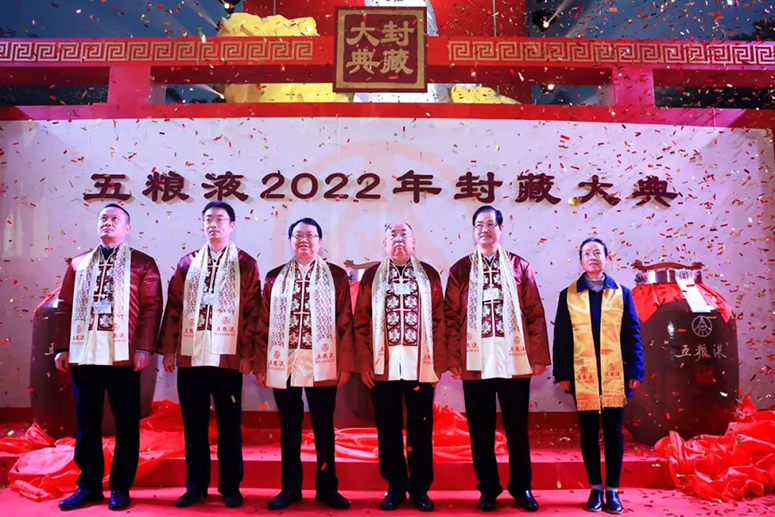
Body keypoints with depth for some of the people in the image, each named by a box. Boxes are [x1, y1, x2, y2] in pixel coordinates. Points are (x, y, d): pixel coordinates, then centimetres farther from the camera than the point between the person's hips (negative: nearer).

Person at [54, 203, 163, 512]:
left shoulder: (142, 264, 4)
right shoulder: (78, 264, 16)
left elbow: (152, 307, -4)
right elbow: (65, 307, 12)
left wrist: (144, 347, -13)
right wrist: (62, 348, 4)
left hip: (123, 356, -3)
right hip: (83, 355, 4)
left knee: (126, 423, 4)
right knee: (86, 423, 11)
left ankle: (120, 487, 16)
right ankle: (88, 485, 23)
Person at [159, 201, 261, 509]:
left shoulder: (246, 264, 3)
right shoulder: (187, 263, 11)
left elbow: (252, 312, -1)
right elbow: (174, 308, 10)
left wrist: (247, 354, -6)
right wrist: (169, 349, 4)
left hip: (227, 357, -3)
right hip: (190, 357, 3)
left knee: (229, 425, 6)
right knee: (193, 425, 10)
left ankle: (230, 487, 18)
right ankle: (195, 485, 23)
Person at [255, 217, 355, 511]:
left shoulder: (336, 276, 4)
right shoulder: (275, 277, 8)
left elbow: (345, 323, 0)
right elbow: (264, 325, 6)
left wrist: (345, 364, -4)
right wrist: (261, 365, 2)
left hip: (322, 364, -1)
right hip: (283, 364, 2)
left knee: (324, 429, 8)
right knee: (289, 429, 11)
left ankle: (327, 487, 22)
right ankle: (290, 488, 24)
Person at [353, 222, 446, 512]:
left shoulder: (429, 275, 7)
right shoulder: (372, 275, 6)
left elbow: (438, 321, 4)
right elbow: (361, 321, 3)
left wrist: (438, 363, -2)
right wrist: (364, 362, -3)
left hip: (421, 366, 0)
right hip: (383, 366, 0)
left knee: (420, 429, 8)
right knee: (388, 429, 9)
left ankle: (420, 488, 23)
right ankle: (395, 487, 24)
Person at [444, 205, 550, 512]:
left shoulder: (519, 267, 6)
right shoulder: (460, 269, 4)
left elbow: (535, 313, 4)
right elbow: (451, 317, 2)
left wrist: (539, 356, 0)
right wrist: (453, 358, -2)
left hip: (515, 360, 0)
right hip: (475, 362, 0)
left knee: (517, 428, 10)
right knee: (481, 430, 9)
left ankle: (521, 487, 26)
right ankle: (488, 488, 24)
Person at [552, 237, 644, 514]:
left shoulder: (621, 293, 6)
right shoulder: (568, 295, 5)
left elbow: (633, 334, 4)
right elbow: (561, 337, 3)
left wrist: (635, 371, -4)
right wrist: (562, 373, -2)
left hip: (615, 374, 0)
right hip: (582, 375, 0)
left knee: (613, 431, 5)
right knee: (588, 431, 7)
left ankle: (612, 490, 16)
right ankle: (596, 488, 19)